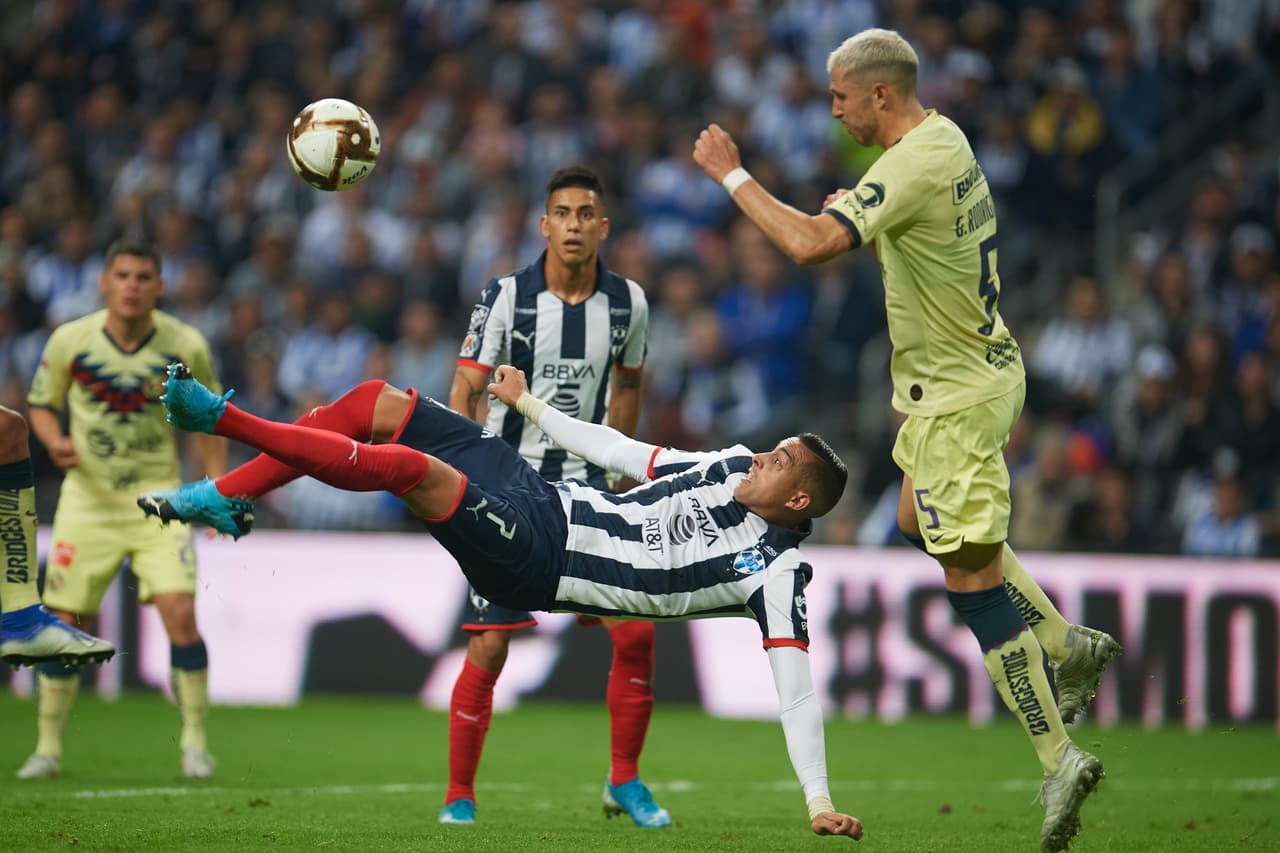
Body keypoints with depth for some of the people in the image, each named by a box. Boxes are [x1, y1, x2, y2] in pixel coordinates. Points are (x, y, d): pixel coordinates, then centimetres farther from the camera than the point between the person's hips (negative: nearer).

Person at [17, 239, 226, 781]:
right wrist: (55, 442, -15)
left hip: (156, 493, -1)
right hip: (87, 494, 1)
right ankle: (48, 748, 14)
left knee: (180, 612, -16)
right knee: (66, 625, 0)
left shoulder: (186, 346, -7)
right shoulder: (70, 341, -8)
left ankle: (194, 742, -3)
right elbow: (41, 404, 6)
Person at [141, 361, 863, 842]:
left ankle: (221, 417, -17)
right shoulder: (733, 468, 8)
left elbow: (798, 692, -17)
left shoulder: (776, 572, -13)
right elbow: (624, 454, 20)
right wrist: (528, 403, 29)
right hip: (544, 500, 8)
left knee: (410, 465, -28)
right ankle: (222, 498, 12)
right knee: (376, 405, 3)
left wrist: (821, 804, -25)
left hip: (533, 565, -8)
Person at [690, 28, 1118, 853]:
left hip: (956, 394, -10)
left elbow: (810, 243, -32)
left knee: (972, 578, -6)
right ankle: (1069, 645, 27)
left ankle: (1058, 757, -4)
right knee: (920, 522, 27)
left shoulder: (914, 166, -24)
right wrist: (853, 210, 9)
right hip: (983, 365, 10)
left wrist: (731, 174, -21)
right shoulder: (946, 139, 7)